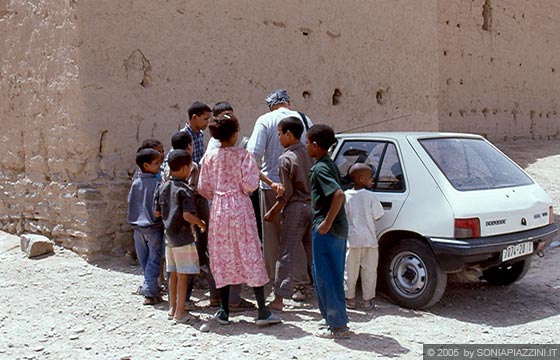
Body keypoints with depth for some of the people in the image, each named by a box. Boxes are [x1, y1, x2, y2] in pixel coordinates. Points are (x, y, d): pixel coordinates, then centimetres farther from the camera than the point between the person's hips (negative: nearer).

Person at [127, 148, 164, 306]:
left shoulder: (135, 183, 3)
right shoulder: (157, 184, -13)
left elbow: (130, 203, 8)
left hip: (137, 227, 5)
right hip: (154, 227, -5)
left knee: (144, 261, 16)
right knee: (153, 261, 1)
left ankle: (148, 286, 27)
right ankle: (150, 293, -2)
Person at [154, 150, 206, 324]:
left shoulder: (163, 188, 7)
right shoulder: (185, 190, -16)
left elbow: (157, 212, 11)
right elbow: (187, 215, -24)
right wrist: (201, 223, -8)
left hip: (169, 236, 8)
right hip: (183, 236, -7)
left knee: (173, 273, 16)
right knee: (183, 275, 0)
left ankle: (172, 308, 24)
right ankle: (180, 312, 4)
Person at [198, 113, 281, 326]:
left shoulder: (209, 157, 3)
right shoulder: (243, 155, -8)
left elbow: (203, 188, 5)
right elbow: (250, 185, -12)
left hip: (218, 210, 3)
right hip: (240, 208, -3)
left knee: (223, 258, 10)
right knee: (250, 257, 1)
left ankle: (224, 311, 15)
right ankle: (262, 311, 1)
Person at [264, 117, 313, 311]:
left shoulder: (286, 158, -11)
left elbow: (286, 194, -12)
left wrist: (272, 213, -2)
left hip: (295, 208, -6)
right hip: (313, 206, 6)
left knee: (286, 254, -1)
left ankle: (279, 298, 1)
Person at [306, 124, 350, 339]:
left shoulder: (320, 168, -15)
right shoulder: (331, 165, 13)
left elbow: (339, 194, -28)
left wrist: (327, 223, -23)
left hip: (326, 229, -10)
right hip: (339, 228, 10)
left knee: (326, 277, -2)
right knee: (333, 276, 17)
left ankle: (338, 326, 4)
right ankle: (338, 320, 26)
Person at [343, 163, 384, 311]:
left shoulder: (345, 195, -2)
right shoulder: (370, 196, -9)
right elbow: (377, 216, -2)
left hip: (351, 239, 2)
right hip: (369, 239, -2)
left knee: (350, 270, 11)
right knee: (369, 270, 9)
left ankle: (350, 299, 17)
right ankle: (367, 300, 13)